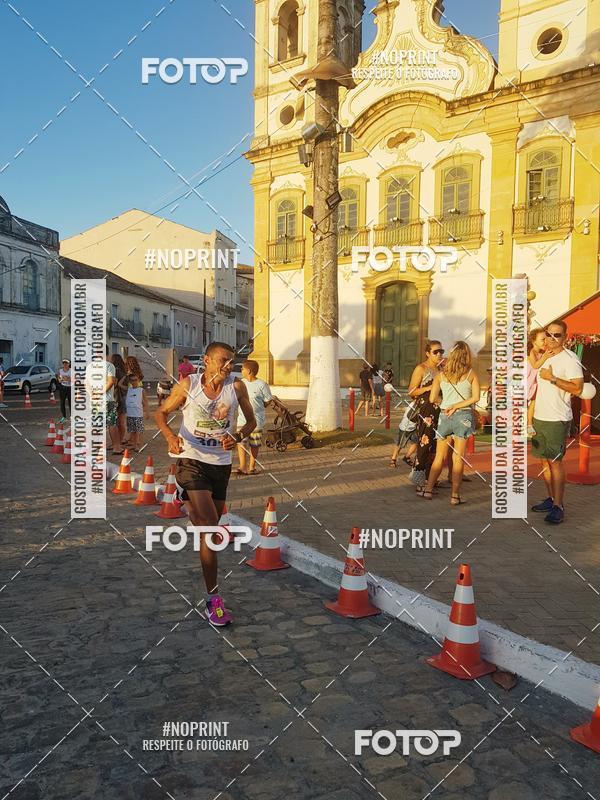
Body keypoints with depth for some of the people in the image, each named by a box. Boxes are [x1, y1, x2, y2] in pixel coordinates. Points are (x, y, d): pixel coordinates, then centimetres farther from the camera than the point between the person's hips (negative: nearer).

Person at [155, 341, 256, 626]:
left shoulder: (237, 386, -4)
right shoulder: (188, 385, -8)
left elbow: (251, 421, 6)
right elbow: (162, 413, 2)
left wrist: (237, 437, -15)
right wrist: (170, 435, -18)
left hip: (221, 463, 4)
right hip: (191, 460, -4)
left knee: (210, 527, 16)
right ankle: (213, 597, -7)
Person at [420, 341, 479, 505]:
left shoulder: (441, 374, 5)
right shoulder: (471, 374, 1)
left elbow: (432, 398, 0)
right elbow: (476, 397, -9)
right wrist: (457, 406, -8)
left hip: (444, 416, 2)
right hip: (464, 416, -2)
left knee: (440, 456, 13)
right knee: (458, 457, 2)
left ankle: (428, 490, 16)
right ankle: (455, 495, 3)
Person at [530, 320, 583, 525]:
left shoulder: (569, 359, -10)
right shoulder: (543, 358, 15)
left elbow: (577, 388, -19)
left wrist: (552, 378, -20)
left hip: (557, 420, -8)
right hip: (539, 418, 8)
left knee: (555, 461, -8)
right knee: (545, 460, 11)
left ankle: (558, 507, -3)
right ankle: (551, 499, 21)